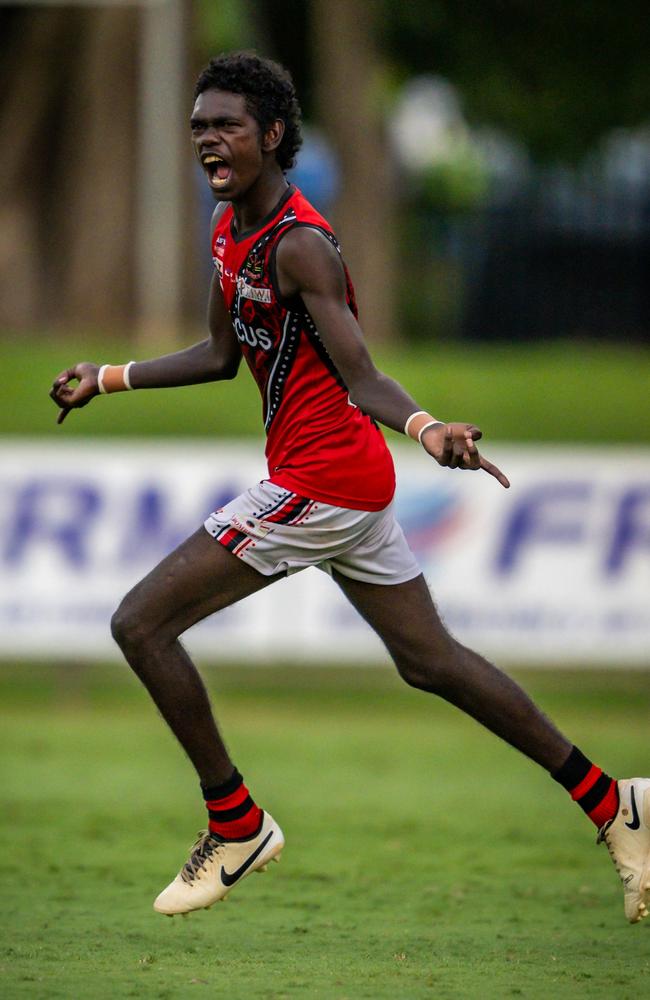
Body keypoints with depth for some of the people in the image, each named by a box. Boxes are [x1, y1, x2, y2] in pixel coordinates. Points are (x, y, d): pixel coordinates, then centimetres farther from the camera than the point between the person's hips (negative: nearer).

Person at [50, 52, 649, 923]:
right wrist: (107, 379, 23)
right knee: (431, 661, 16)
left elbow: (362, 377, -24)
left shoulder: (300, 244, -19)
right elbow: (223, 355, 23)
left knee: (141, 625, -7)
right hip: (351, 483, 10)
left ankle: (237, 826, 4)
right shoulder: (230, 225, 10)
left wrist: (428, 429, -43)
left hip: (319, 482, -10)